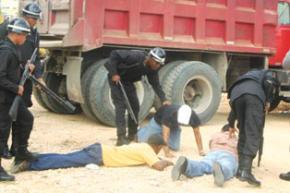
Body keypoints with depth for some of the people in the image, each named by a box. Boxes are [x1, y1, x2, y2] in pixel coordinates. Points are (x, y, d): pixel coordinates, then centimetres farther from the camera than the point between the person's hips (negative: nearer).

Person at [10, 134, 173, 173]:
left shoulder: (142, 146, 20)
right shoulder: (147, 151, -5)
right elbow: (158, 166, -17)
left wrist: (157, 160, 32)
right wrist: (166, 162, 3)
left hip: (100, 150, 8)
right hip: (99, 156, -8)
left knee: (65, 158, 5)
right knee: (66, 162, -15)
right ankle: (29, 164, -21)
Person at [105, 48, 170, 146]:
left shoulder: (152, 68, -12)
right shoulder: (135, 57, -33)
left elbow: (156, 84, -7)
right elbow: (114, 54, -31)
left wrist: (164, 100, -18)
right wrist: (113, 74, -30)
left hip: (128, 81, 7)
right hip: (116, 78, -7)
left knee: (135, 106, 7)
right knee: (121, 106, -15)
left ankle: (132, 134, 21)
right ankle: (121, 138, -15)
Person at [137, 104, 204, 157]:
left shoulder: (193, 117, -33)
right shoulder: (169, 114, -46)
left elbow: (197, 132, -20)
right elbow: (165, 133, -46)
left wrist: (201, 150, -22)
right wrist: (167, 152, -49)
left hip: (174, 126, 4)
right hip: (158, 122, -4)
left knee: (175, 147, -7)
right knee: (142, 139, -6)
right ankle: (140, 130, 32)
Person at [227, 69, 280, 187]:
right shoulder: (268, 74, 33)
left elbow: (234, 105, 50)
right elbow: (268, 82, 3)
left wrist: (231, 124, 60)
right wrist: (268, 101, 11)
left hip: (235, 94, 6)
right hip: (253, 93, -6)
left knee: (243, 134, 17)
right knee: (254, 134, -10)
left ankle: (241, 169, 15)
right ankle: (246, 171, -23)